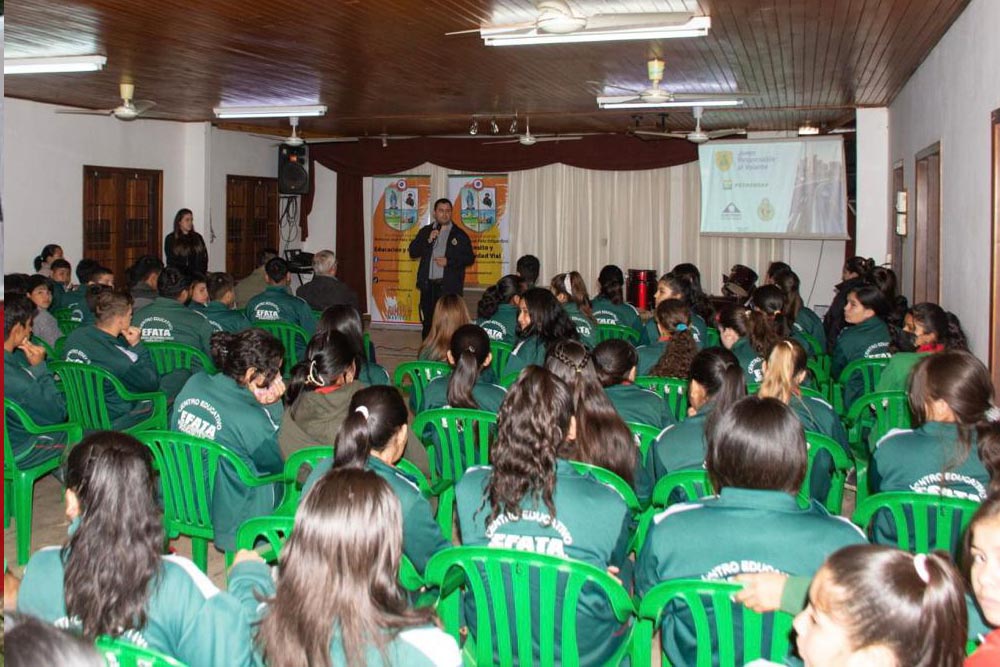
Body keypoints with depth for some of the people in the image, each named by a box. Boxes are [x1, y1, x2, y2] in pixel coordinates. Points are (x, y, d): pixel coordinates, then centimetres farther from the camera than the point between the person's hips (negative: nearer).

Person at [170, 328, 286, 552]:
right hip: (227, 518, -7)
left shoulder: (194, 383, -8)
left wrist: (266, 407, -5)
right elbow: (277, 464, -9)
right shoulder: (252, 420, -29)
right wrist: (273, 407, -11)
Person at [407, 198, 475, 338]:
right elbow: (413, 253, 5)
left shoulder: (459, 235, 5)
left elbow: (469, 258, 2)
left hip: (450, 286, -3)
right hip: (428, 285, 3)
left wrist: (449, 261, -10)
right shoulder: (425, 232, 12)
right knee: (427, 322, 7)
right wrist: (428, 241, -8)